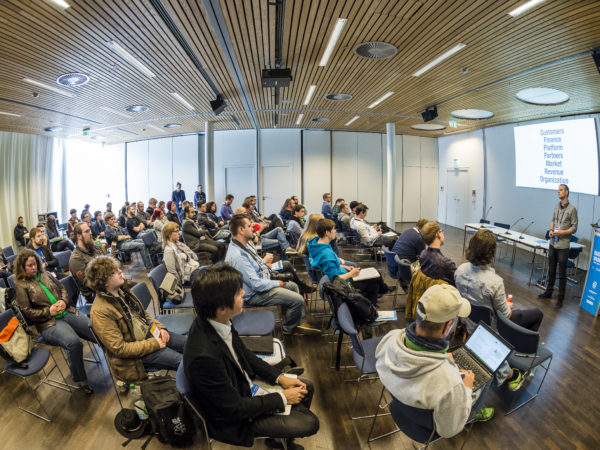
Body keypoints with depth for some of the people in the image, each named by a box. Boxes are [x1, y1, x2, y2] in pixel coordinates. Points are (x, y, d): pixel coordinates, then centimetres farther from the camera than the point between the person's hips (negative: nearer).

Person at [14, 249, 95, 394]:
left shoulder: (45, 275, 17)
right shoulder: (22, 286, 3)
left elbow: (62, 288, 18)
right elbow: (27, 311, -2)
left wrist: (63, 301, -2)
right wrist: (49, 311, -13)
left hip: (67, 312, 5)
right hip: (49, 323, -5)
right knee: (74, 342, -33)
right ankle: (80, 380, -14)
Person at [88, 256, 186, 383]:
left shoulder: (121, 289, 2)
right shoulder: (100, 312, -23)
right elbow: (119, 349, -22)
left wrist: (160, 327, -2)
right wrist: (154, 344, -20)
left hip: (149, 332, 8)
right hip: (135, 353, -8)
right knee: (182, 361, -18)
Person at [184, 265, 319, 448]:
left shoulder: (218, 321, -14)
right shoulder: (204, 355, -38)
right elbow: (235, 408, -25)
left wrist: (280, 377, -1)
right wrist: (282, 397, -15)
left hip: (246, 386, 7)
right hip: (235, 420, -7)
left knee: (306, 387, 11)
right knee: (309, 423, -7)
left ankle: (286, 437, 31)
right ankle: (282, 439, 24)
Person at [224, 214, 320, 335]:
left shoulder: (244, 244, 0)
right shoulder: (237, 256, -32)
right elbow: (257, 285, -29)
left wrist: (262, 262, 5)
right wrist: (276, 283, -14)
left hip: (262, 281, 11)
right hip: (255, 294, -11)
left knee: (293, 286, 22)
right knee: (298, 300, -13)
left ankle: (301, 322, 28)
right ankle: (289, 329, 15)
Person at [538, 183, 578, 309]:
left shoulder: (572, 209, -9)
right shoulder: (556, 207, 8)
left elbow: (574, 228, -7)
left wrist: (562, 232, -20)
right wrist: (551, 230, 0)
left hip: (563, 246, -6)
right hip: (553, 243, 6)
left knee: (562, 274, 2)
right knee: (551, 270, 17)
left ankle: (560, 298, 11)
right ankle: (548, 292, 31)